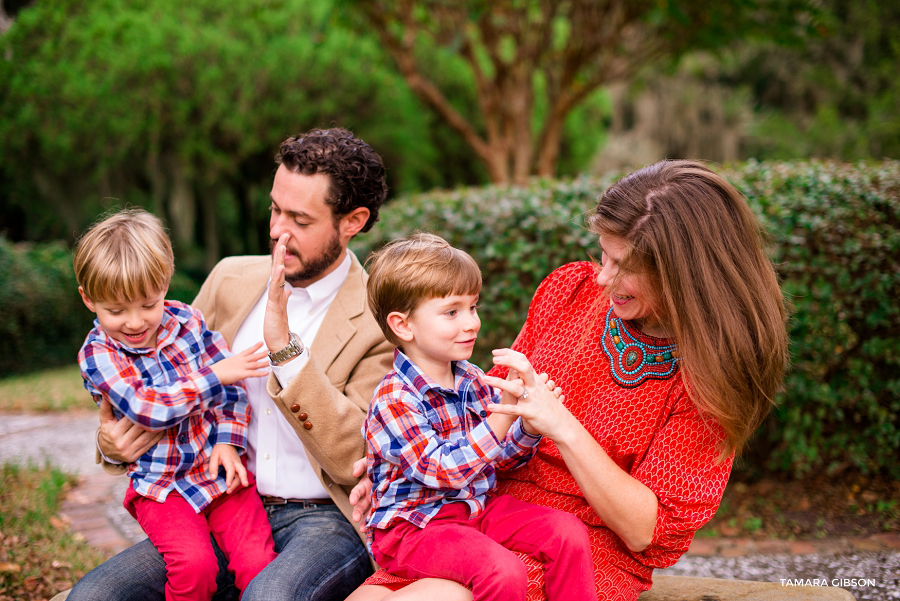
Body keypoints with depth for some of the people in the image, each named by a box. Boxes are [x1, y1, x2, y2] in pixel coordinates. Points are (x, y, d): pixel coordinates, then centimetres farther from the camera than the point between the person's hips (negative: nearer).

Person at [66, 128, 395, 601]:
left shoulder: (383, 321, -8)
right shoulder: (232, 280, 8)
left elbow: (355, 463, -15)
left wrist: (284, 348, -22)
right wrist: (115, 441, -4)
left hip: (328, 519, -5)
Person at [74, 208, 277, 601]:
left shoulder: (187, 320, 3)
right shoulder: (97, 355, -7)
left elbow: (230, 386, 7)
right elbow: (148, 407, -21)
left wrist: (228, 441, -6)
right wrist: (213, 377, -21)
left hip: (220, 471, 2)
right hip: (161, 487, -2)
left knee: (258, 562, -14)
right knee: (194, 564, -24)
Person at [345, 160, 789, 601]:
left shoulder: (708, 375, -11)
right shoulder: (570, 288, 2)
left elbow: (645, 531, -13)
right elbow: (493, 405, 15)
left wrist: (565, 429, -24)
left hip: (594, 554, -4)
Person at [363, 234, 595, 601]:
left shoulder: (473, 381, 7)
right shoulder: (394, 400, -18)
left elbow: (501, 457, 10)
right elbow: (442, 470, -27)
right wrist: (504, 413, -34)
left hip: (479, 507, 7)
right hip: (412, 526, -7)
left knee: (569, 532, -10)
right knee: (504, 571, -29)